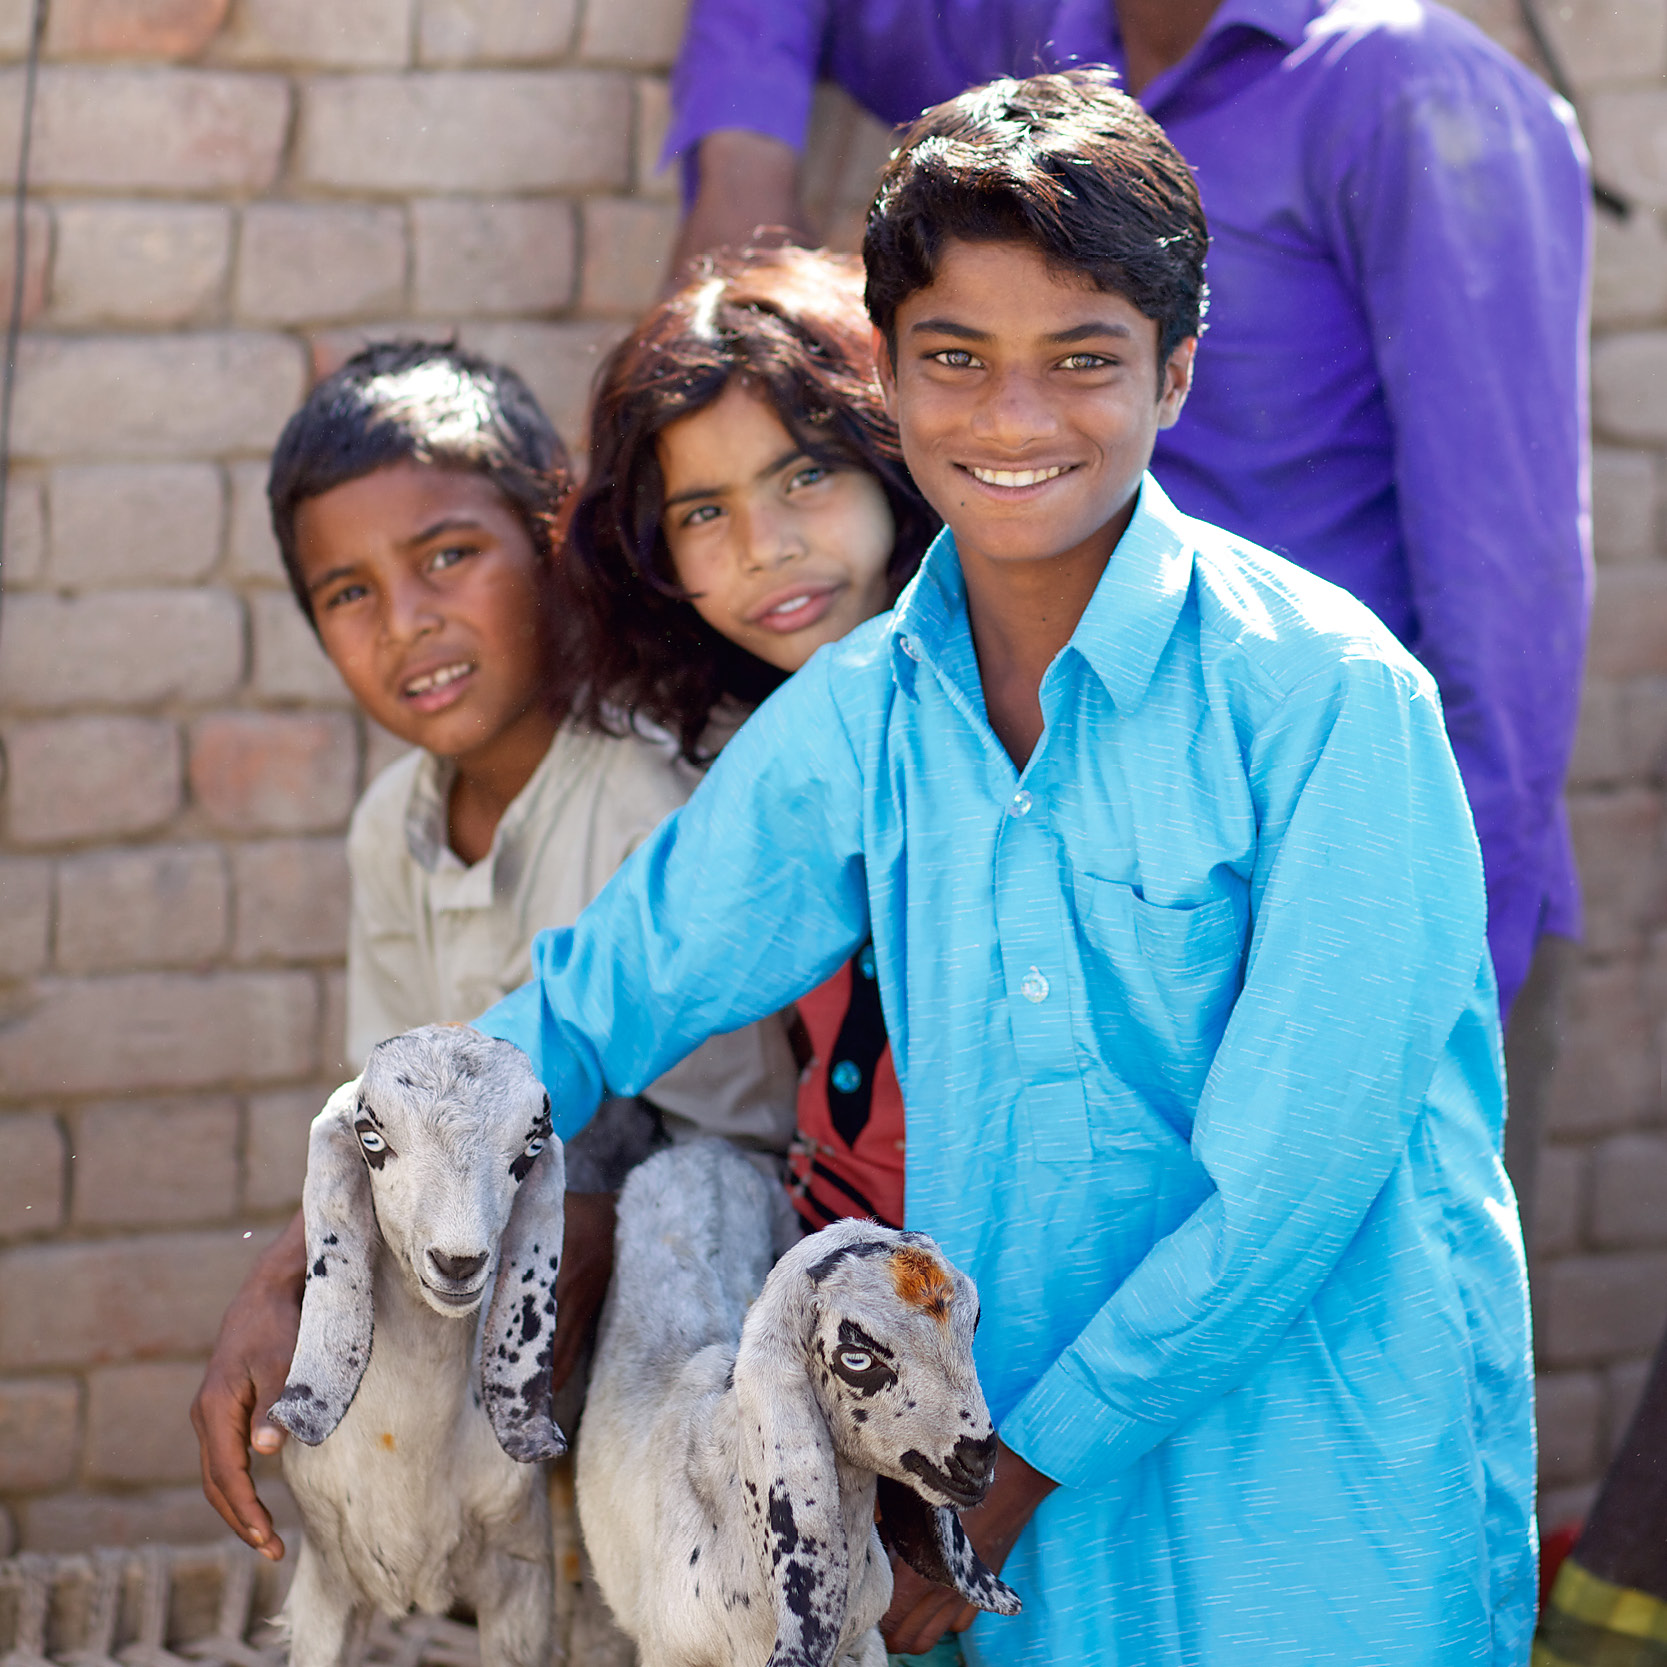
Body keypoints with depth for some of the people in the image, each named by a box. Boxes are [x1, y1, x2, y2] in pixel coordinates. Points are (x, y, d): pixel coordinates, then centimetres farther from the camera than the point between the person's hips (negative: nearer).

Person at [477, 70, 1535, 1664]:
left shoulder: (1328, 696, -14)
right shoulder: (851, 719, 2)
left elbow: (1295, 1181, -16)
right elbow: (589, 1009, 9)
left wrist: (1012, 1474, -11)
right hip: (1026, 1529, 5)